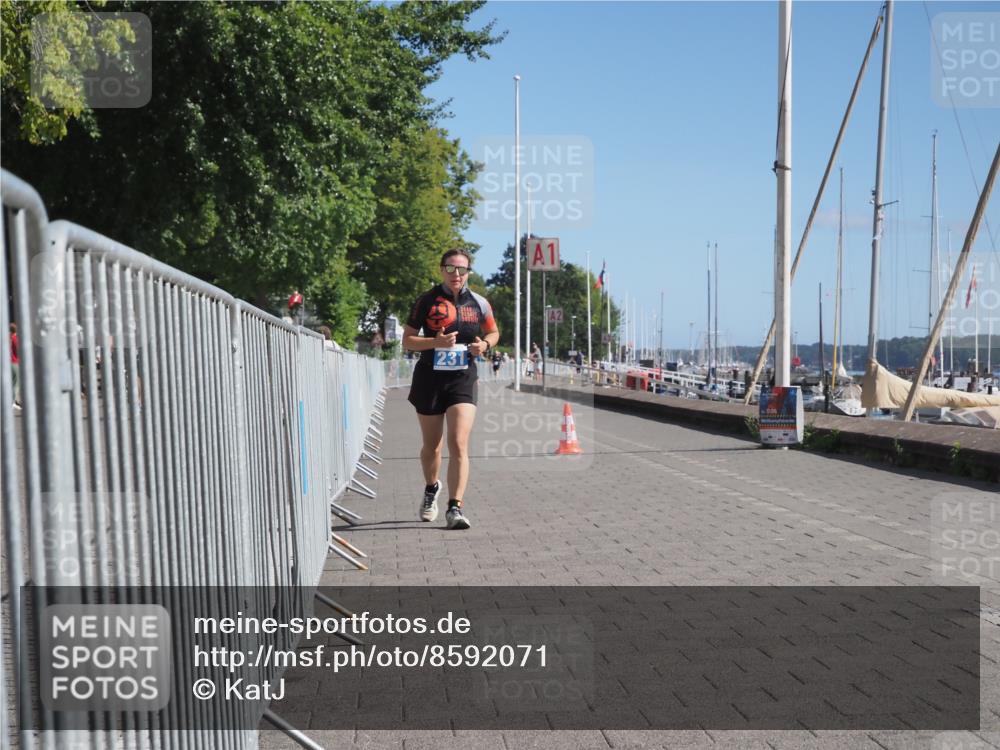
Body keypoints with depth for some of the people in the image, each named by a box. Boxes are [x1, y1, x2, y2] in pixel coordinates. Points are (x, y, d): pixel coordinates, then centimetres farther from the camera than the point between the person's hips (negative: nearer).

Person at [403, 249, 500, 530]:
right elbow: (407, 340, -2)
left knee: (459, 445, -14)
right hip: (429, 378, 0)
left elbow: (493, 332, 21)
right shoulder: (427, 300, -2)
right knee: (432, 446, 14)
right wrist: (436, 342, -19)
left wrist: (485, 344, -3)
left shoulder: (479, 303, 5)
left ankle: (455, 507, -10)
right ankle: (431, 489, 42)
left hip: (463, 379, 0)